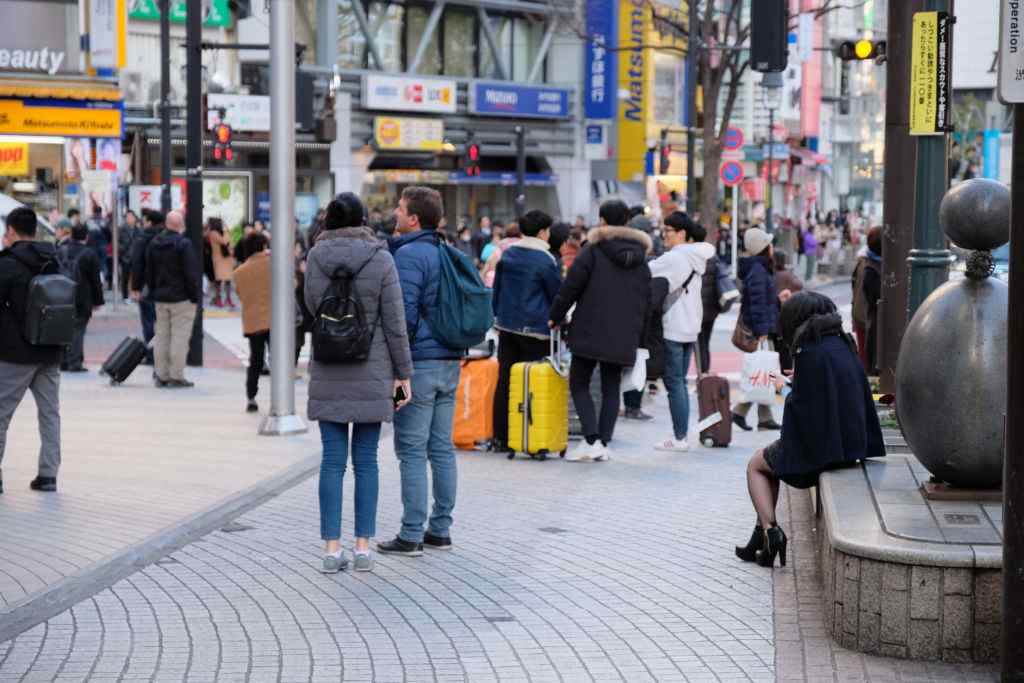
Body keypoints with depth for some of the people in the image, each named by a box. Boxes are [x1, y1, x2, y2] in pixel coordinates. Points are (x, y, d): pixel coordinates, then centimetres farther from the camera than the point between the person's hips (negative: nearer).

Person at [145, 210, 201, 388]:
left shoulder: (153, 243, 8)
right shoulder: (184, 244, -14)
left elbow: (149, 272, 15)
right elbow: (191, 274, -15)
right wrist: (195, 297, -7)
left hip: (160, 299, 6)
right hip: (181, 299, -6)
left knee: (162, 336, 11)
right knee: (180, 337, -3)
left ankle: (162, 375, 12)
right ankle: (176, 377, -5)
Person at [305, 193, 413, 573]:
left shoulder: (315, 257, -2)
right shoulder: (381, 259, -7)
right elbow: (395, 322, -7)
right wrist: (403, 373, 0)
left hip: (328, 373, 1)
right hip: (372, 371, -1)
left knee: (332, 460, 5)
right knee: (366, 460, 7)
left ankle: (332, 549, 3)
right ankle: (363, 548, 7)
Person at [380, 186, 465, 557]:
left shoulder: (409, 254, -13)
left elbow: (404, 313, -18)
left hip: (420, 362, -9)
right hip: (449, 362, 9)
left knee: (412, 451, -5)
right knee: (442, 448, 11)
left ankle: (411, 535, -3)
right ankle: (440, 529, 16)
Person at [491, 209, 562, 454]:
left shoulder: (508, 254, 7)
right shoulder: (546, 260, -11)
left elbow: (496, 289, 15)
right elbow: (558, 294, -2)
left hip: (507, 326, 6)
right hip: (535, 330, -6)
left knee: (504, 381, 8)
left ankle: (500, 437, 9)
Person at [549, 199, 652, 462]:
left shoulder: (593, 251, -7)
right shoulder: (640, 258, 10)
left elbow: (570, 288, -9)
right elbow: (645, 300, 14)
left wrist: (555, 317, 4)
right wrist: (636, 335, 21)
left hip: (590, 332, -5)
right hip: (623, 338, 5)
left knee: (579, 385, 4)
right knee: (611, 388, 12)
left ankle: (592, 440, -11)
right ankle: (604, 443, 8)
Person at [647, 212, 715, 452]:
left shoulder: (674, 258, -15)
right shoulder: (697, 257, 13)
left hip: (673, 328, -9)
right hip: (691, 327, 9)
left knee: (674, 382, -4)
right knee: (680, 382, 13)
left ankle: (679, 438, -3)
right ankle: (682, 435, 14)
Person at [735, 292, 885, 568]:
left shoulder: (810, 353, -18)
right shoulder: (844, 345, 5)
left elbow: (801, 406, -16)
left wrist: (784, 388, 5)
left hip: (817, 444, -8)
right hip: (850, 441, 8)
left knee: (755, 466, 20)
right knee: (771, 459, 31)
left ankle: (770, 530, 5)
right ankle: (762, 534, 29)